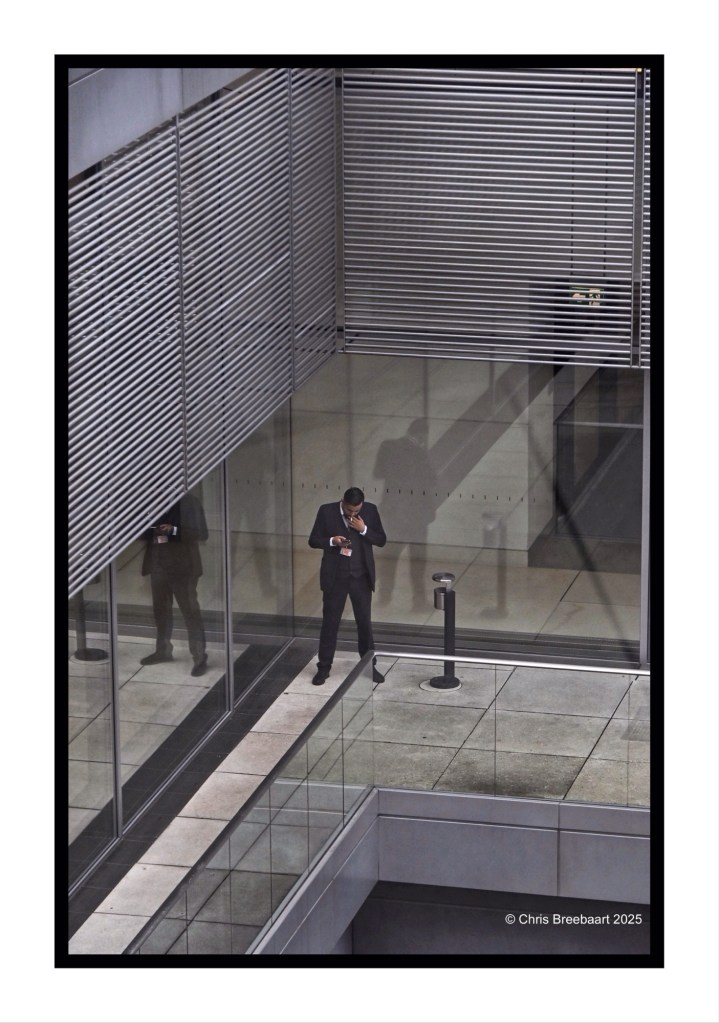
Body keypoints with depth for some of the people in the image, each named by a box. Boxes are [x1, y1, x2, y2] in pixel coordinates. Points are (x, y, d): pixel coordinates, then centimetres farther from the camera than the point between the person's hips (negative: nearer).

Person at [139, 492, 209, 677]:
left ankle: (199, 658, 4)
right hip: (158, 563, 6)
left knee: (190, 611, -1)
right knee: (160, 609, 17)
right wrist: (151, 531, -14)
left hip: (182, 566, -6)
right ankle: (163, 650, 32)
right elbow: (142, 528, 11)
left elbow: (201, 533, -14)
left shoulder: (189, 503, -11)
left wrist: (173, 531, -26)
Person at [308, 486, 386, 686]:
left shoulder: (370, 511, -5)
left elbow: (381, 540, -2)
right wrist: (332, 541, -21)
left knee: (365, 622, 9)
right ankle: (324, 667, 14)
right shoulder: (326, 512, -8)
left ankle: (370, 666, 21)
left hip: (361, 577, 1)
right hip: (335, 577, -1)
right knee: (330, 622, 5)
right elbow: (313, 540, -2)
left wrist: (364, 529, -19)